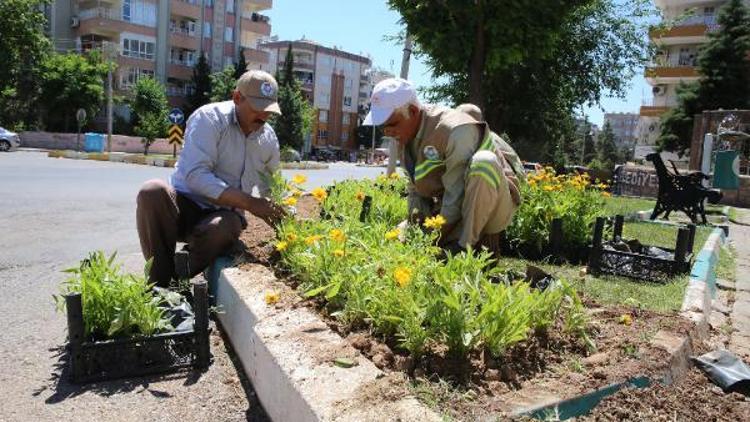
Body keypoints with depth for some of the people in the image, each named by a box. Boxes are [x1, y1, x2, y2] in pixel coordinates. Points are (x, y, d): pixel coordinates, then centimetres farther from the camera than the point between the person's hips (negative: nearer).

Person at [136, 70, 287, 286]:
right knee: (153, 191, -36)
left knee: (222, 228, -36)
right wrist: (250, 203, -26)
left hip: (224, 214, 2)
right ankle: (159, 282, -21)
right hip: (185, 205, -2)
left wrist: (275, 213, 0)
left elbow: (270, 188, 21)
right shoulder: (209, 119, -11)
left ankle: (176, 279, -9)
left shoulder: (269, 138, 6)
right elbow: (196, 176, -23)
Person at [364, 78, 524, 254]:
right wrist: (418, 216, -12)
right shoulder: (405, 137, 1)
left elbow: (457, 194, -28)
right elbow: (415, 189, 7)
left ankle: (467, 247, -24)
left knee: (483, 162, -38)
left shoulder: (456, 130, -26)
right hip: (455, 209, 7)